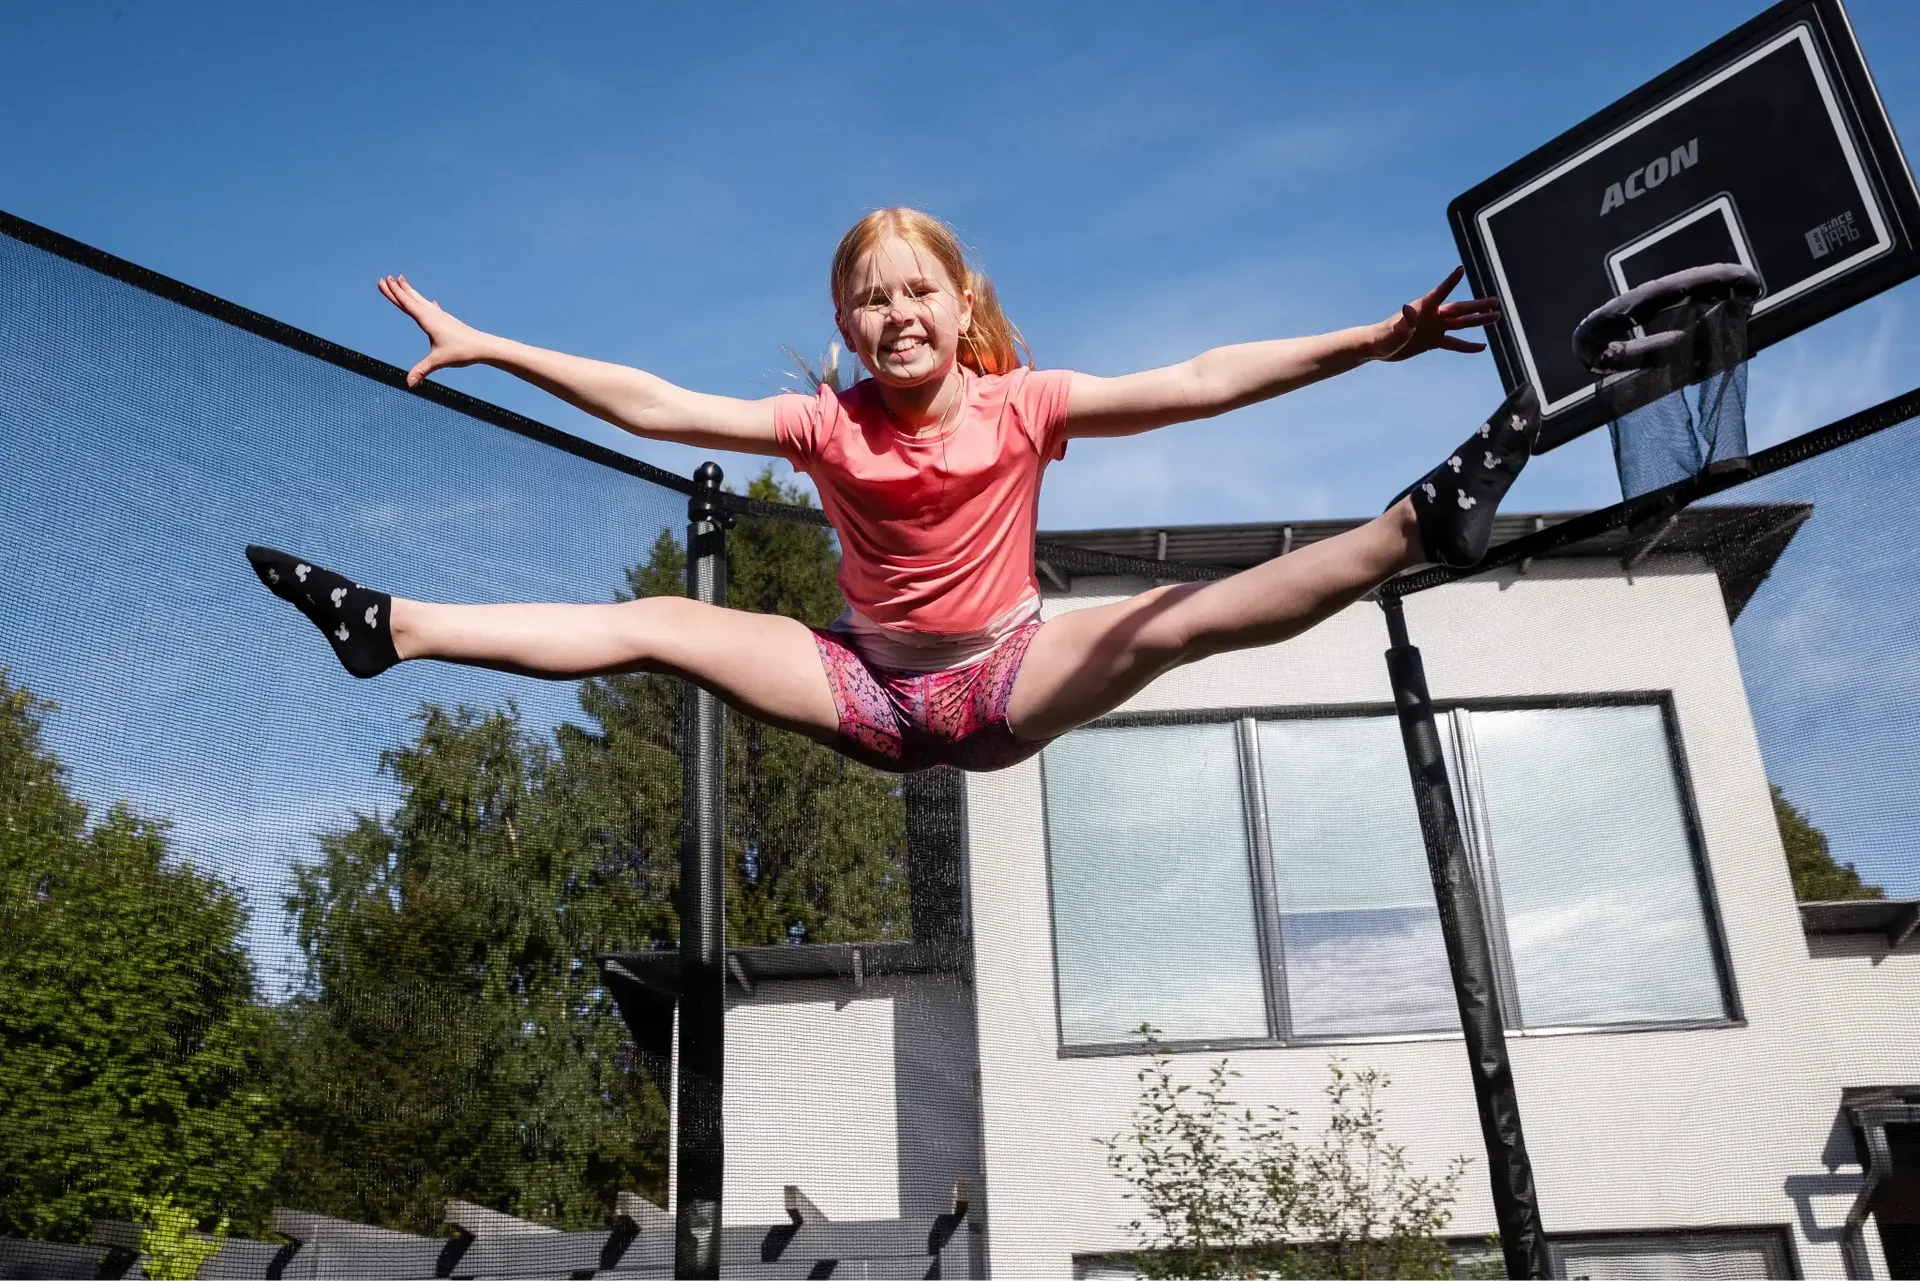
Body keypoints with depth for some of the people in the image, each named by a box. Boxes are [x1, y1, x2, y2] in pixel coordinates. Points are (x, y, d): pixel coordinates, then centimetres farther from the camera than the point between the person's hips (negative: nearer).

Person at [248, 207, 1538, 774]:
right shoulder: (829, 425, -8)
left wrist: (1370, 341, -28)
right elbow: (654, 407, -9)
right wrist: (488, 347, -12)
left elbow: (1200, 383, -20)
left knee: (1176, 619, -28)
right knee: (658, 623, -7)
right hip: (871, 690, 2)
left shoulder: (1023, 404, -13)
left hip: (1014, 682, -1)